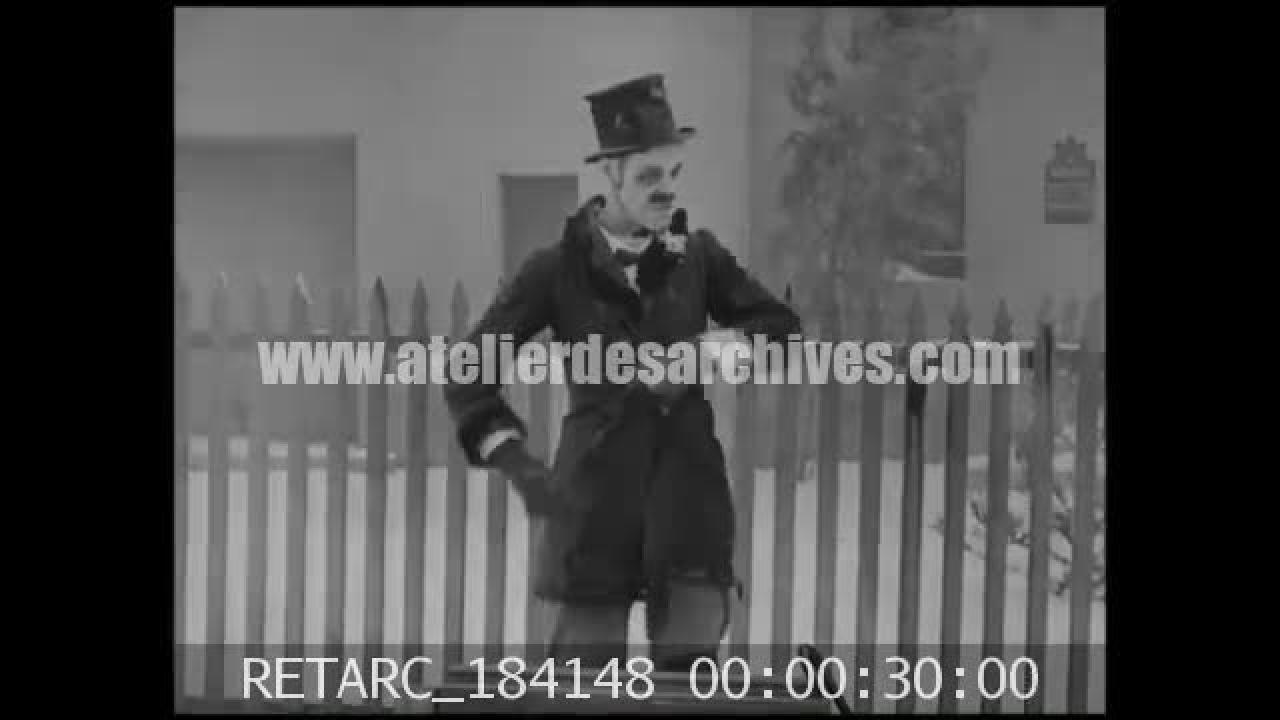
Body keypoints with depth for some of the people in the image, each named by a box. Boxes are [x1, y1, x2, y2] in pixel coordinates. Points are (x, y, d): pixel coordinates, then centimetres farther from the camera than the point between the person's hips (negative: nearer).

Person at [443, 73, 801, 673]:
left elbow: (780, 326, 6)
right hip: (595, 495, -1)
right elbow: (468, 373, -2)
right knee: (585, 681, 4)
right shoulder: (558, 269, 0)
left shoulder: (697, 256, 7)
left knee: (689, 670, -4)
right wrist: (515, 462, -17)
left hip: (687, 490, 2)